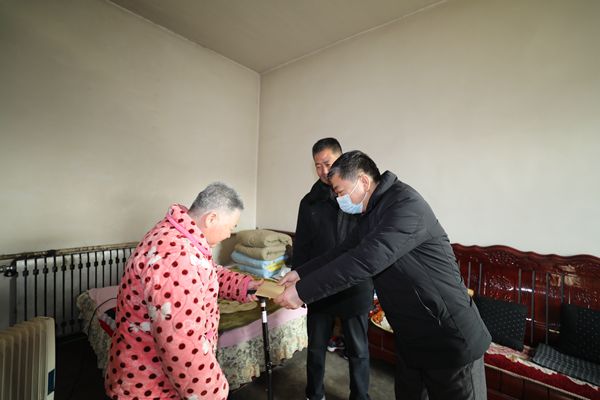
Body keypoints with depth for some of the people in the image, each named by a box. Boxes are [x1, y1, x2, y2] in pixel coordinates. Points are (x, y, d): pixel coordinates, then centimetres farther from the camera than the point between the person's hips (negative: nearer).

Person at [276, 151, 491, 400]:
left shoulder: (406, 204, -24)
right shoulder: (372, 213, 5)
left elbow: (366, 259, -34)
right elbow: (345, 251, 10)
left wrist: (303, 291, -29)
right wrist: (300, 273, 2)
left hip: (451, 341, -8)